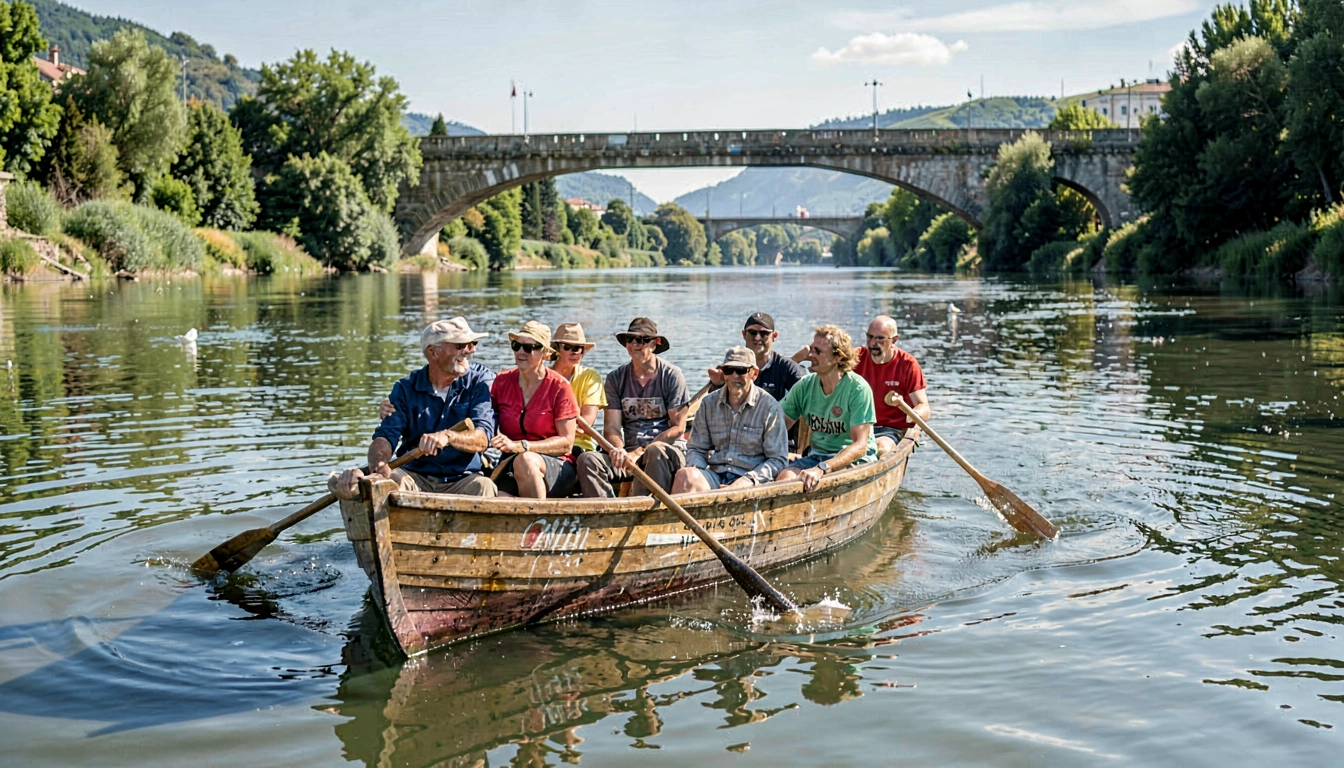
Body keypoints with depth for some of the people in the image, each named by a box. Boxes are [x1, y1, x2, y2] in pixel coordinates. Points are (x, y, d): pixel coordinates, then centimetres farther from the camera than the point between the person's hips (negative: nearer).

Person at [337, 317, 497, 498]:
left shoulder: (478, 380, 1)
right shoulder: (406, 389, 3)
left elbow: (482, 440, -11)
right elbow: (386, 436, -10)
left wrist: (448, 436, -32)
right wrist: (379, 464, -34)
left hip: (461, 481, 0)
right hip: (416, 477, 0)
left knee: (483, 486, -33)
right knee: (391, 481, -32)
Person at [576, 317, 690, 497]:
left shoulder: (671, 375, 1)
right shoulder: (615, 378, 11)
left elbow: (678, 427, -4)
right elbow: (611, 427, 6)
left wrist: (640, 452, -13)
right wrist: (618, 448, -19)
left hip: (667, 451, -3)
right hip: (629, 451, 3)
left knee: (656, 451, -39)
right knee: (587, 460, -24)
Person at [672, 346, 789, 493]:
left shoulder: (770, 407, 1)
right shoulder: (709, 403, 12)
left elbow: (778, 460, 0)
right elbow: (696, 449, 16)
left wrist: (748, 480, -16)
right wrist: (696, 472, -7)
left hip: (748, 479, -3)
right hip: (715, 474, 4)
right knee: (684, 475, -31)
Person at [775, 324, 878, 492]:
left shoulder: (858, 388, -15)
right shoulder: (804, 386, 1)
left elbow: (860, 446, -20)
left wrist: (821, 469, -33)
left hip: (855, 459, -4)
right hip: (818, 455, 4)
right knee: (785, 478, -27)